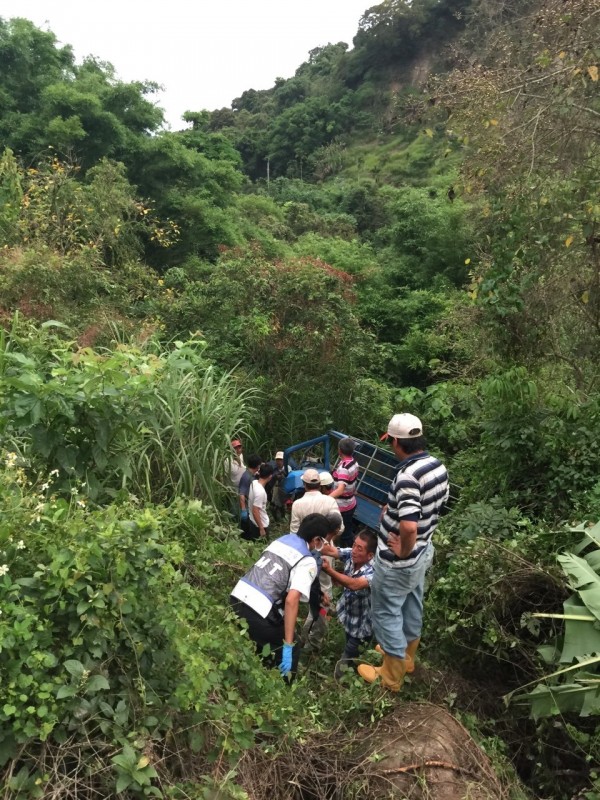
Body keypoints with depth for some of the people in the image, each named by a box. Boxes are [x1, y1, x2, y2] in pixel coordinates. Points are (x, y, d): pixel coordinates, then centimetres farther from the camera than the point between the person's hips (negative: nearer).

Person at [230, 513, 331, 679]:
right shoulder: (308, 562, -7)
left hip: (237, 598, 8)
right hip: (257, 613, -8)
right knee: (290, 652, 14)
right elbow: (291, 600, -19)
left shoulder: (283, 539, 13)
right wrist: (288, 646, -17)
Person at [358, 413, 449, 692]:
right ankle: (405, 657, 47)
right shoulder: (438, 466, -4)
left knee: (386, 614, 11)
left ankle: (391, 677, 28)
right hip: (423, 553, 9)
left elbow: (409, 526, -41)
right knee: (411, 608, 26)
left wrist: (403, 551, -21)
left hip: (397, 562, -8)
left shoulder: (407, 475, -32)